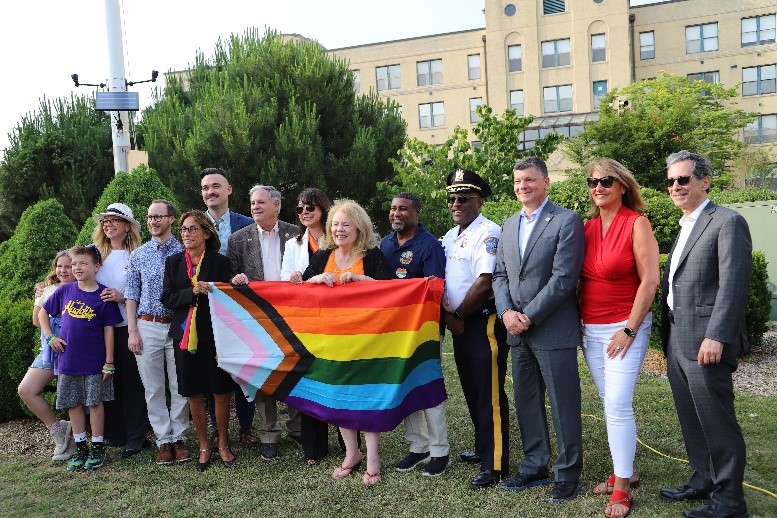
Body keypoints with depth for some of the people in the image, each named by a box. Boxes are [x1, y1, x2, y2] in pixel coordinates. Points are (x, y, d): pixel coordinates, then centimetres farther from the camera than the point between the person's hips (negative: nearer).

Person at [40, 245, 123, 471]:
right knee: (73, 404, 11)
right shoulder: (65, 290, 1)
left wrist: (109, 363, -7)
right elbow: (43, 313, 15)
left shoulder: (104, 295, -7)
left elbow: (108, 330, -6)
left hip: (94, 362, -3)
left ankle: (97, 448, 16)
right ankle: (80, 448, 23)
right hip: (67, 360, 4)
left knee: (95, 403, 4)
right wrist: (50, 337, 2)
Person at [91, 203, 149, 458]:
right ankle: (114, 434, 22)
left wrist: (123, 297, -18)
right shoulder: (97, 254, 8)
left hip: (127, 325, -4)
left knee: (132, 381, 1)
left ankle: (136, 437, 11)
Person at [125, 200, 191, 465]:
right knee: (154, 388, 5)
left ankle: (179, 437, 15)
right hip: (148, 326, 2)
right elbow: (132, 295, 9)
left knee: (180, 387, 3)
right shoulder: (138, 256, 7)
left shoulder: (184, 252, 2)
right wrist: (132, 331, 1)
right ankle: (164, 440, 15)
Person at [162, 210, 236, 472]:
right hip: (185, 335, 3)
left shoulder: (220, 262, -3)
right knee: (194, 394, 9)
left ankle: (223, 445, 21)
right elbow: (168, 299, -1)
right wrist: (193, 292, -16)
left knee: (220, 392, 3)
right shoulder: (173, 262, 6)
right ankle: (204, 447, 24)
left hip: (214, 335, -2)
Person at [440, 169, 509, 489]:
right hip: (459, 325, 9)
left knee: (490, 394, -3)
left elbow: (484, 283, -21)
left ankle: (495, 464, 5)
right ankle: (483, 448, 32)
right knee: (471, 390, 18)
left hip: (483, 323, -9)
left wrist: (459, 315, -12)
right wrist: (448, 316, -1)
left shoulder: (488, 233, -14)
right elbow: (445, 281, 15)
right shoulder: (450, 237, 12)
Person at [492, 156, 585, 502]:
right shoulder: (509, 225, 14)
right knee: (526, 402, 14)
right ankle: (535, 467, 28)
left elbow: (564, 278, -15)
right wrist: (506, 312, -4)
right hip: (517, 331, 7)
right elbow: (500, 275, 13)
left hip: (553, 330, -6)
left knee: (563, 405, 2)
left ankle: (567, 474, 17)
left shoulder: (567, 221, -8)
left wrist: (528, 316, -15)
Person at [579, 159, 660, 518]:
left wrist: (629, 330, -14)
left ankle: (622, 488, 5)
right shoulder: (588, 227, 8)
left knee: (618, 405, -8)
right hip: (591, 329, 6)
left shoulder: (637, 223, -9)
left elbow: (650, 281, -12)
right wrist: (578, 321, 6)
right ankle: (624, 471, 27)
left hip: (625, 327, -6)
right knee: (610, 404, 13)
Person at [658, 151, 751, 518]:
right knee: (692, 419, 17)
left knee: (717, 421, -1)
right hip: (677, 340, 9)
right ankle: (704, 481, 30)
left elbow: (734, 284, -17)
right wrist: (668, 338, 13)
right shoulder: (684, 228, 18)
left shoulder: (727, 222, -8)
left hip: (705, 341, -9)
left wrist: (716, 336, -22)